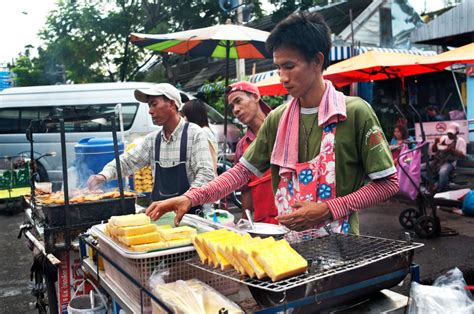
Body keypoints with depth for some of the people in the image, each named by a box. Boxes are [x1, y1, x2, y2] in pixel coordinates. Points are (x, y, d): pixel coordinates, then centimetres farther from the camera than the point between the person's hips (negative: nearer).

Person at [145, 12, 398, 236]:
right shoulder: (277, 118, 4)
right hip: (289, 242, 4)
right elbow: (243, 170, 6)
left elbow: (388, 183, -6)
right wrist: (191, 198, -6)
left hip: (339, 245, -3)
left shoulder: (355, 113, -9)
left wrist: (327, 210, -15)